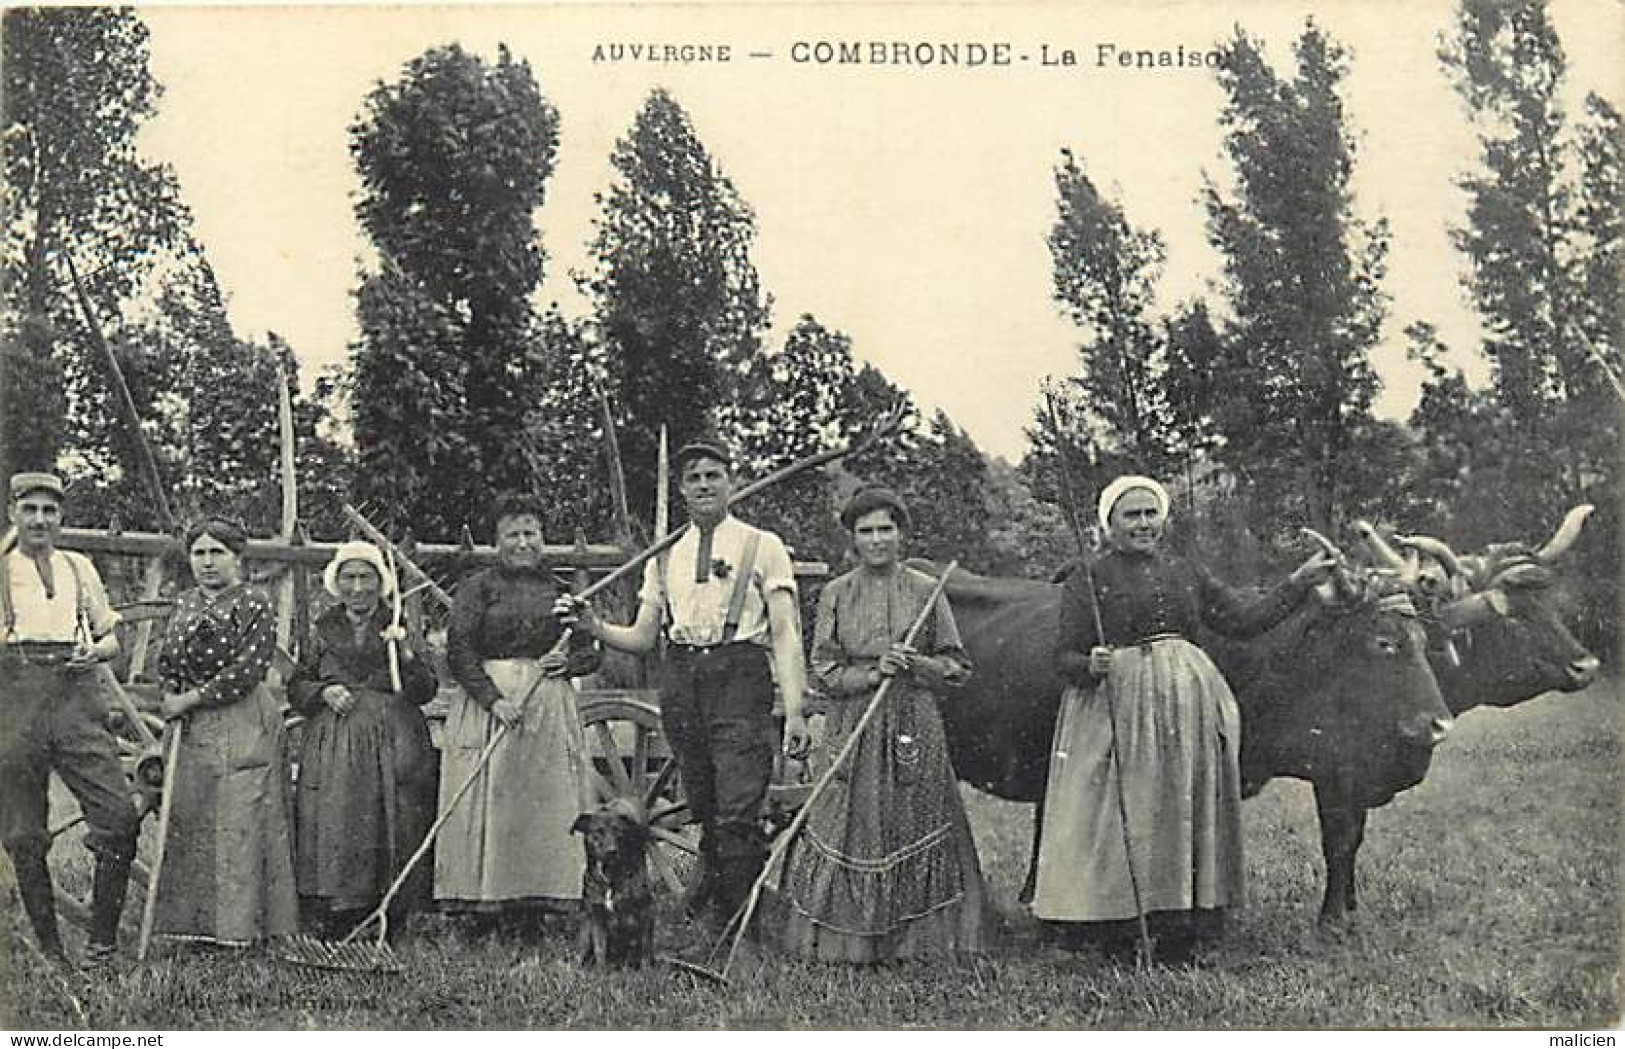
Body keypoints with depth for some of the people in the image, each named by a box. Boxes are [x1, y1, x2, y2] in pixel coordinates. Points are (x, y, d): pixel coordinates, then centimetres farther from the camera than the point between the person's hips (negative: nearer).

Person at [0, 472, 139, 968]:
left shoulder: (79, 568, 18)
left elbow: (112, 636, 24)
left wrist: (94, 651, 2)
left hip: (77, 701, 2)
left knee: (120, 815, -12)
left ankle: (102, 940, -1)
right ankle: (48, 948, 11)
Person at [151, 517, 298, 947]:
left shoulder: (254, 603, -7)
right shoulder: (183, 605, 15)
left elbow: (247, 670, -15)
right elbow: (166, 662, 18)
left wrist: (191, 699, -12)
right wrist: (171, 701, -2)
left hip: (243, 727, -7)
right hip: (192, 731, 7)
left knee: (239, 822, -6)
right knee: (188, 822, 6)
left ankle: (240, 924, 0)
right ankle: (198, 922, 14)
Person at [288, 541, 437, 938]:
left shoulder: (398, 628, 9)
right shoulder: (325, 629, 13)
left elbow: (426, 692, 1)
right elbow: (296, 686, 14)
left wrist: (405, 654, -14)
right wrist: (323, 692, -5)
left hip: (393, 741, -1)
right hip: (331, 742, 1)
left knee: (390, 829, -5)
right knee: (333, 826, -7)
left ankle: (386, 926, 0)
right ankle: (332, 920, -2)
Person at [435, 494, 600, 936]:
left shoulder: (562, 589, 11)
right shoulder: (477, 587, 3)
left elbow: (591, 652, 15)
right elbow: (459, 652, -5)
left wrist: (569, 661, -8)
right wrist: (493, 698, -17)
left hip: (549, 707, 3)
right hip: (486, 701, -2)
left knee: (544, 804, 0)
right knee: (487, 801, -5)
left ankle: (533, 908, 5)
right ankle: (484, 908, 0)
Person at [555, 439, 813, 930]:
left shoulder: (762, 547, 6)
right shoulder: (665, 559, 18)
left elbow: (786, 633, -1)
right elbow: (642, 637, 15)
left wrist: (794, 711, -11)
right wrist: (594, 626, -5)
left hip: (740, 680, -4)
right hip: (680, 686, 4)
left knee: (736, 816, -12)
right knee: (705, 814, 7)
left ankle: (728, 926, -4)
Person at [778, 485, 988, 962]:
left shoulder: (926, 590, 5)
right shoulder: (836, 594, 6)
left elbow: (958, 667, 6)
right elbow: (822, 672, 2)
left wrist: (917, 664, -12)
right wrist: (871, 674, -14)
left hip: (915, 730, 0)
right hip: (853, 730, 0)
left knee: (916, 831, 0)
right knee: (852, 834, 0)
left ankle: (916, 939, 11)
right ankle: (846, 941, 10)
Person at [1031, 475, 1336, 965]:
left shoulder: (1187, 573, 15)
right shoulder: (1087, 581, 3)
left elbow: (1243, 619, 15)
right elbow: (1064, 656, -1)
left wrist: (1299, 582, 11)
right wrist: (1090, 665, -22)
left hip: (1190, 706, 4)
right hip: (1117, 712, -4)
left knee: (1188, 815, 3)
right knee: (1125, 817, -6)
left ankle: (1179, 942, 9)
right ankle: (1115, 940, 1)